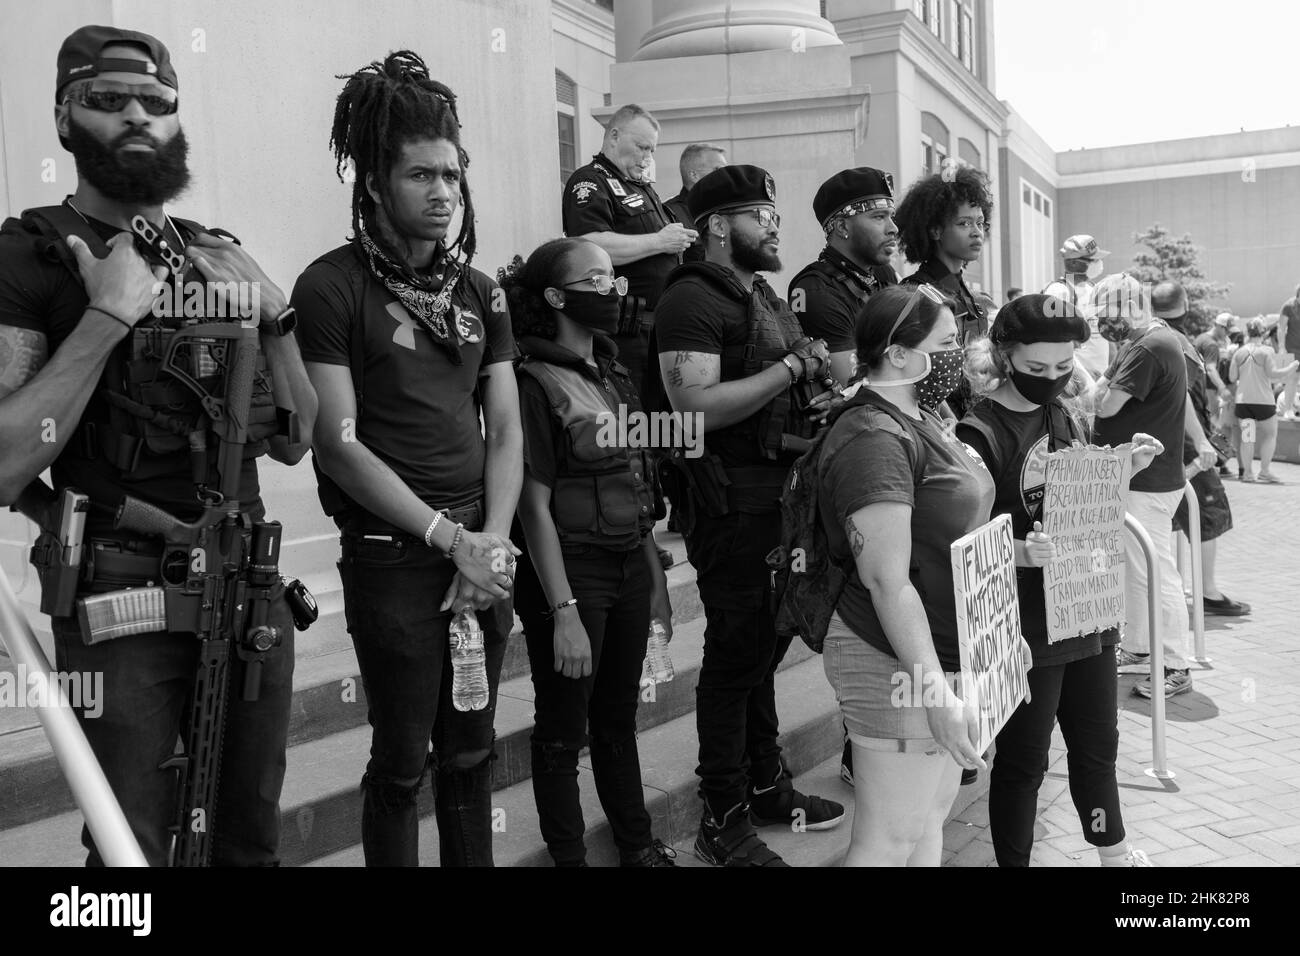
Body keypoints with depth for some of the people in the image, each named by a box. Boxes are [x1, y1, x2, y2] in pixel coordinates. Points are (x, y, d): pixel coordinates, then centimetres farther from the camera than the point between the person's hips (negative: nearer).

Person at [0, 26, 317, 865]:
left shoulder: (219, 257, 10)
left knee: (254, 835, 15)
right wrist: (107, 317, -21)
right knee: (133, 849, 7)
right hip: (122, 596, -4)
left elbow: (294, 440, 10)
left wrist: (276, 316, -4)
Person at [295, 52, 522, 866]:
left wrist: (495, 541, -6)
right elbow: (338, 443, -12)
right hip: (394, 556, -5)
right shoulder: (332, 287, -6)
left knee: (471, 754, 15)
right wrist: (450, 538, -14)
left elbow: (507, 430, 8)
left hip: (483, 551, 5)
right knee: (403, 762, 8)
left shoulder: (479, 291, 11)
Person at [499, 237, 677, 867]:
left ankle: (637, 843, 36)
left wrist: (657, 580, 14)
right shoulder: (534, 384, -12)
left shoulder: (614, 377, 10)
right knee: (563, 732, 8)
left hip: (631, 570, 7)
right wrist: (564, 612, -19)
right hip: (572, 572, -7)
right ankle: (568, 855, 26)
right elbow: (535, 507, -15)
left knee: (618, 718, 20)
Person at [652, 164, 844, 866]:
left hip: (781, 491, 9)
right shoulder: (693, 297, -13)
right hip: (731, 502, -9)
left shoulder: (763, 293, 17)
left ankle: (767, 788, 34)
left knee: (768, 643, 18)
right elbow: (695, 407, -25)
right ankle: (723, 822, 13)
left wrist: (810, 405, 7)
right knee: (735, 653, -1)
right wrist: (792, 368, -20)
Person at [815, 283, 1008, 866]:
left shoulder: (921, 418, 10)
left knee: (932, 814, 21)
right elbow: (889, 582, -25)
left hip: (945, 651, 10)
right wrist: (937, 696, -26)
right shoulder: (873, 441, -22)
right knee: (889, 840, 2)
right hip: (899, 665, -10)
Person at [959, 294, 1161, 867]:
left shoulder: (1069, 413, 5)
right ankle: (1013, 859, 27)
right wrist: (1023, 552, -34)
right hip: (1025, 628, -7)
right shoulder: (981, 433, -16)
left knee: (1097, 744, 23)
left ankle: (1113, 852, 44)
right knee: (1022, 761, 8)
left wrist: (1126, 467, -1)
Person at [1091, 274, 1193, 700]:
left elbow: (1106, 405, -20)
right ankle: (1137, 649, 30)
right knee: (1136, 569, 18)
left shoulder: (1148, 349, -21)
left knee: (1156, 573, -3)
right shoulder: (1152, 338, 13)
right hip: (1141, 476, 11)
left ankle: (1176, 668, 5)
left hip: (1147, 483, -11)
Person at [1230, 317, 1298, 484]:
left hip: (1243, 400, 3)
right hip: (1263, 400, -3)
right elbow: (1273, 373, -15)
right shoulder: (1267, 351, -7)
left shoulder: (1239, 353, 4)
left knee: (1247, 437, 8)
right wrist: (1293, 367, -3)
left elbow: (1232, 378, 2)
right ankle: (1264, 471, 3)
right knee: (1270, 435, 10)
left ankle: (1247, 472, 7)